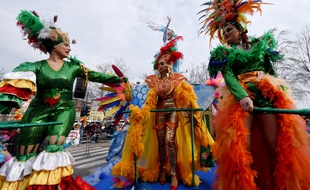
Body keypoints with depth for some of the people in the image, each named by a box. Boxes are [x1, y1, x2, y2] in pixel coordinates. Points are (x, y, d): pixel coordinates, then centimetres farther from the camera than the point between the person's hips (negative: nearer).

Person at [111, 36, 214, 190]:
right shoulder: (154, 80, 7)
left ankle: (174, 174, -1)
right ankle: (162, 171, 18)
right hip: (159, 112, 2)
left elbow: (184, 97, 3)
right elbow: (151, 98, 5)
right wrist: (142, 110, -7)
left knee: (169, 141, -13)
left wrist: (186, 111, -7)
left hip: (173, 111, -2)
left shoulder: (177, 78, 3)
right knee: (161, 142, 4)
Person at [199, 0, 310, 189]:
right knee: (241, 146, -13)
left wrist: (281, 92, 9)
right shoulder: (223, 54, 12)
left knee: (276, 145, -3)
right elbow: (228, 76, -6)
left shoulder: (260, 44, 20)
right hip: (240, 97, -2)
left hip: (268, 94, 3)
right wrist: (242, 96, -23)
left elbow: (272, 71, 20)